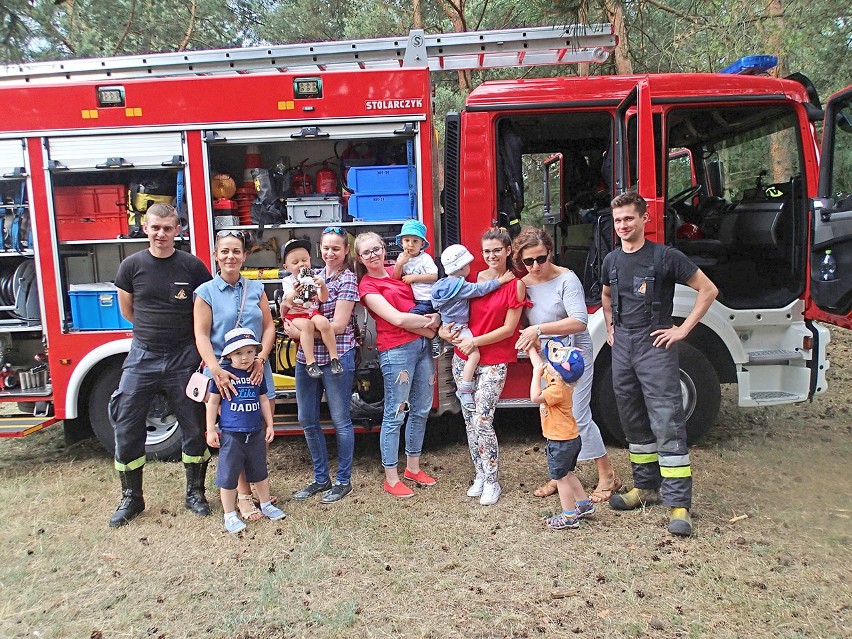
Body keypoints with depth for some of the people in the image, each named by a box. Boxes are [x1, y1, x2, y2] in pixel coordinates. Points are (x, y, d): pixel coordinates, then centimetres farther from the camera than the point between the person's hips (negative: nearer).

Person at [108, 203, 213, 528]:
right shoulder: (132, 266, 0)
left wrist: (183, 334, -1)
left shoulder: (192, 266, -4)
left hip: (184, 358, -1)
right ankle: (131, 497, 20)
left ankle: (195, 492, 23)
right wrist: (153, 328, 11)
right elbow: (127, 311, 12)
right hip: (143, 356, 1)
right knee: (126, 428, 2)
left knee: (193, 427, 6)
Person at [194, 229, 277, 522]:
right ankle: (243, 495, 16)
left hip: (257, 370, 3)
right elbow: (201, 335, -7)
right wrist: (215, 370, -21)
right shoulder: (206, 292, -1)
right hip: (225, 372, -3)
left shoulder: (256, 288, 9)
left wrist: (261, 358, -10)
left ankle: (257, 485, 27)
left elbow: (269, 326, 6)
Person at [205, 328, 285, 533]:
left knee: (260, 471, 18)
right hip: (231, 434, -4)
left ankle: (266, 505, 35)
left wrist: (269, 425, 13)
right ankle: (229, 515, 18)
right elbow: (213, 402, -3)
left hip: (256, 433, 4)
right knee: (228, 475, 4)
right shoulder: (223, 373, -8)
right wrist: (210, 430, -4)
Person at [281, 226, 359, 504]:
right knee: (307, 420, 12)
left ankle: (343, 481, 21)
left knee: (340, 419, 5)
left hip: (336, 357, -6)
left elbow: (338, 325, -14)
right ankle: (321, 478, 28)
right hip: (306, 356, 7)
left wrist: (299, 332, -13)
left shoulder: (347, 279, -6)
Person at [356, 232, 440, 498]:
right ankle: (391, 479, 11)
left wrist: (427, 326, -6)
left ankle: (413, 467, 29)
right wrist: (429, 322, -3)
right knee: (395, 414, -1)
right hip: (396, 350, -7)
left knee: (421, 410, 13)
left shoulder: (395, 271, 15)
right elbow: (396, 318, -13)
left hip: (422, 344, 7)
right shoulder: (367, 286, -4)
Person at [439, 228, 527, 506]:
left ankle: (492, 482, 5)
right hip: (463, 359, 5)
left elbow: (508, 329, -8)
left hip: (493, 362, -5)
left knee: (482, 420, -11)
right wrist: (444, 329, -3)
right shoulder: (473, 279, 6)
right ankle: (480, 474, 24)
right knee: (469, 419, 9)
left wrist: (475, 341, -14)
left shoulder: (515, 285, -5)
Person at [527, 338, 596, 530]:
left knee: (560, 477, 2)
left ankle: (569, 517, 11)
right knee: (567, 474, 24)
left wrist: (537, 374, -27)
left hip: (561, 442, -10)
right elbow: (539, 365, 15)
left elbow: (535, 397, -33)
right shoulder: (558, 380, 1)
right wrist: (531, 349, 19)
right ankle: (584, 504, 35)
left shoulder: (558, 390, -28)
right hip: (570, 439, 10)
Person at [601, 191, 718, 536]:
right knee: (634, 423, 13)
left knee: (667, 424, -8)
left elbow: (708, 290, -4)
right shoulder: (611, 261, 11)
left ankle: (678, 503, -4)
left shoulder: (665, 256, -7)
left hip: (655, 347, -6)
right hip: (622, 349, 6)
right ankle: (647, 487, 26)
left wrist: (683, 329, -7)